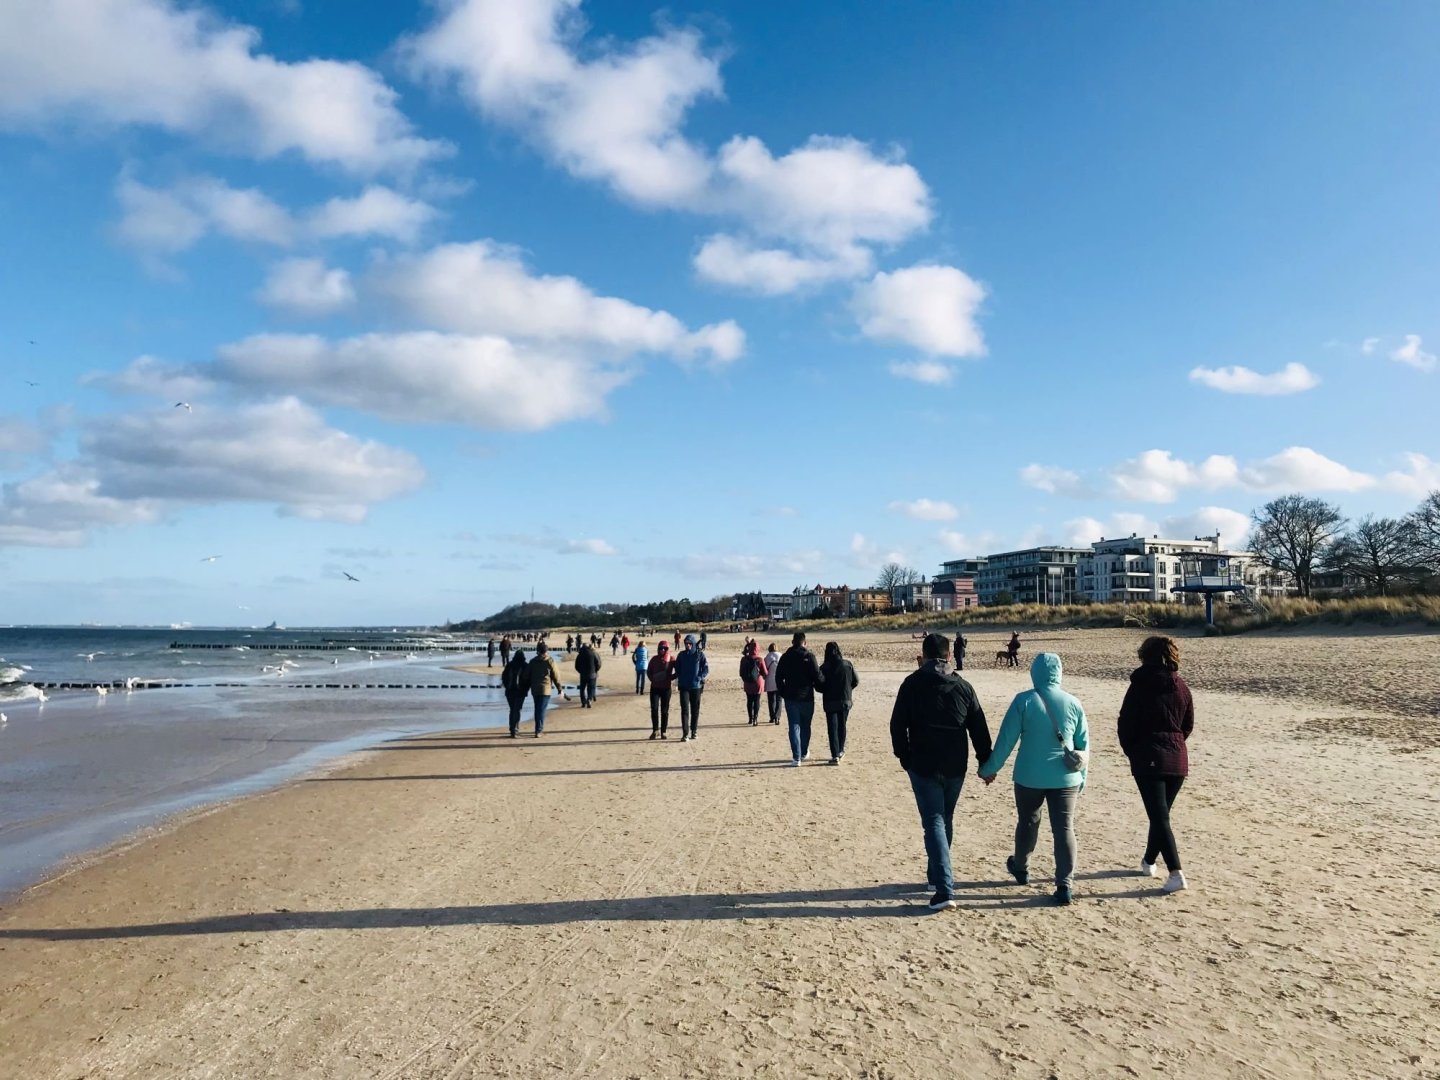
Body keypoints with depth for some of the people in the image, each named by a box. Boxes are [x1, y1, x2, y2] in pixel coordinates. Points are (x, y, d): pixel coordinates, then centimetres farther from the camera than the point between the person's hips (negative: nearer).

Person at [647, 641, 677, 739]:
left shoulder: (671, 660, -3)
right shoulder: (654, 659, 4)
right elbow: (649, 671, 15)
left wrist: (670, 678, -11)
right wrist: (653, 679, -2)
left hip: (666, 688, -1)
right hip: (655, 687, 1)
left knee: (664, 710, 3)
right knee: (654, 708, -8)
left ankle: (663, 732, 11)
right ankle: (655, 730, 5)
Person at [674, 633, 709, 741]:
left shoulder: (700, 654, -1)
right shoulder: (681, 655, 6)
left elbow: (706, 669, 0)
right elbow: (677, 669, 15)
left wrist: (700, 678, -11)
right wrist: (679, 678, 1)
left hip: (696, 686, -1)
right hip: (684, 686, 1)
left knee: (695, 710, 9)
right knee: (684, 710, -8)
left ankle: (694, 731, 22)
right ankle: (685, 734, -9)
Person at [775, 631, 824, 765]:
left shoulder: (785, 657, 1)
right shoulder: (809, 656, -9)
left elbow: (778, 678, 4)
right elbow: (817, 676, -12)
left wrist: (783, 693, 14)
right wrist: (822, 685, 8)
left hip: (790, 697, 1)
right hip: (807, 697, -1)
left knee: (794, 726, 2)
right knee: (805, 726, 15)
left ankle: (796, 757, -5)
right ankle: (804, 753, 27)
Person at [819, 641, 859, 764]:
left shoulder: (824, 667, -11)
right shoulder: (848, 665, -4)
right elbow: (856, 681, 2)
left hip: (830, 702, -3)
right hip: (845, 701, 3)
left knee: (832, 728, 1)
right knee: (842, 726, 19)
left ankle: (835, 755, -6)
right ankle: (840, 751, 29)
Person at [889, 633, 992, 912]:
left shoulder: (912, 684, -6)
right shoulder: (963, 687, 2)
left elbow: (897, 725, -5)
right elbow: (979, 729, 4)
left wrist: (904, 756, 8)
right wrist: (985, 762, 12)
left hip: (923, 766, -3)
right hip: (955, 767, 3)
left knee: (934, 823, -3)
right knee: (945, 820, 19)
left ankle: (945, 889, -14)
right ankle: (937, 875, 33)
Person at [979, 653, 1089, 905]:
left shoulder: (1024, 700, -9)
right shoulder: (1073, 703, 0)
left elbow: (1006, 739, -7)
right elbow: (1083, 743, 7)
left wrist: (990, 768, 5)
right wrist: (1081, 779, 19)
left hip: (1029, 777, -1)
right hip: (1066, 778, 1)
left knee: (1027, 823, 18)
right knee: (1064, 828, 5)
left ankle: (1021, 868, 37)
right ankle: (1065, 885, 0)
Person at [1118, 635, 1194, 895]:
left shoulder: (1139, 687, -8)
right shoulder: (1181, 687, 4)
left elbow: (1125, 725, -5)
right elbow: (1189, 725, 11)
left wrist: (1133, 753, 9)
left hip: (1148, 759, -5)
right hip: (1177, 760, 5)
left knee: (1159, 816, -6)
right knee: (1160, 813, 18)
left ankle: (1176, 873, -15)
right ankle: (1149, 861, 33)